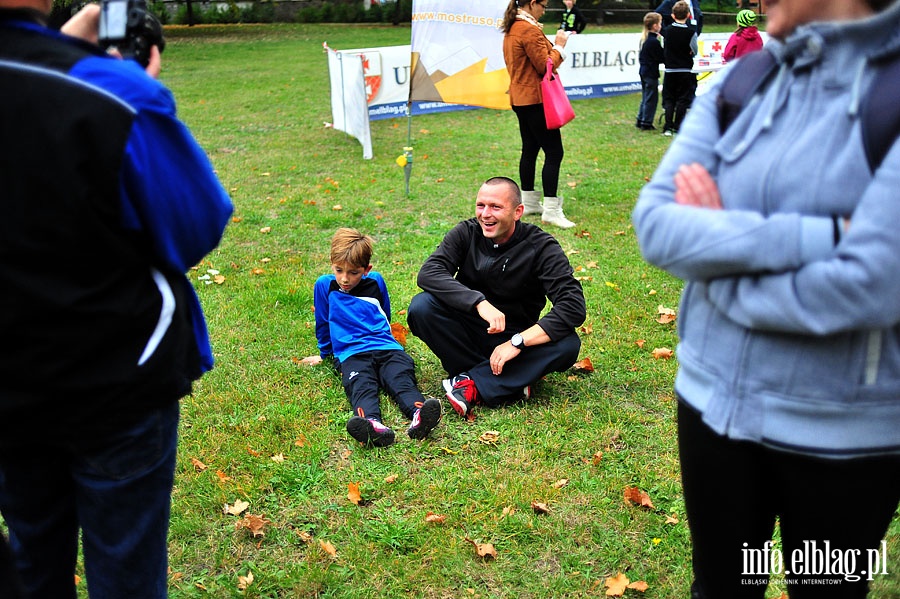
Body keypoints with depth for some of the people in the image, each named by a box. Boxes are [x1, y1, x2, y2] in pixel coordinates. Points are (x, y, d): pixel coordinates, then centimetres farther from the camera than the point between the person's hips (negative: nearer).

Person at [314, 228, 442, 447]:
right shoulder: (324, 285, 12)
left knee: (401, 377, -29)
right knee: (360, 384, -34)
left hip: (386, 347, 2)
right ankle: (372, 424, -64)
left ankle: (418, 414, -58)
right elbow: (322, 324, 23)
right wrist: (325, 353, 29)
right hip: (350, 353, -2)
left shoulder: (376, 282, 15)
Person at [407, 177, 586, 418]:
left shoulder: (541, 247, -12)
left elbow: (574, 307, -22)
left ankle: (472, 384, -26)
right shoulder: (466, 233, -7)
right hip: (467, 331, 1)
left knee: (567, 345, -29)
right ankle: (511, 382, -22)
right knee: (421, 306, -26)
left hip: (517, 338, -1)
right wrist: (480, 303, -37)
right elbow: (428, 273, -23)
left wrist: (517, 342, -31)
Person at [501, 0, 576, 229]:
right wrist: (559, 46, -5)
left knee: (530, 149, 16)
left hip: (520, 97, 10)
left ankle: (529, 202, 23)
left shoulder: (512, 29, 13)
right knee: (554, 153, -9)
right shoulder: (530, 30, -17)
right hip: (536, 99, -10)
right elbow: (545, 66, -17)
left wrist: (547, 43, 9)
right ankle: (551, 210, -9)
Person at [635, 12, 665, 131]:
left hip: (643, 71, 9)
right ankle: (646, 123, 4)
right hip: (651, 73, -9)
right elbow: (662, 58, -14)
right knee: (651, 99, 0)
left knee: (645, 98, 18)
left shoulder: (644, 39, 7)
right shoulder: (654, 41, -19)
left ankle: (640, 121, 24)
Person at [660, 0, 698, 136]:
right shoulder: (691, 32, -10)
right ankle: (678, 126, 6)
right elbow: (694, 52, 0)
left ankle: (668, 127, 2)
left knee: (669, 99, 9)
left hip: (670, 70, 3)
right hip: (685, 71, -2)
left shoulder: (668, 31, -1)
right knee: (683, 99, 6)